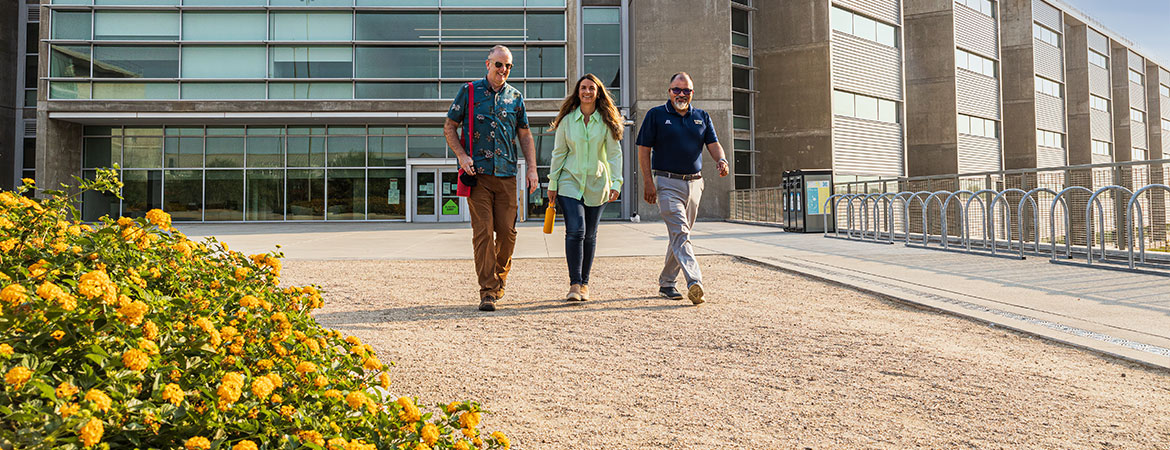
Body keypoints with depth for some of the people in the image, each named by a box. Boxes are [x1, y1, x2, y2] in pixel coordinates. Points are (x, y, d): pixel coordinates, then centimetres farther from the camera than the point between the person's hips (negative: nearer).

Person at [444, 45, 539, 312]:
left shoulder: (515, 96, 13)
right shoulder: (469, 91, 5)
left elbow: (525, 135, 17)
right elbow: (449, 127, 8)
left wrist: (532, 169, 7)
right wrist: (462, 156, -7)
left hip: (506, 174, 3)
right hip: (478, 173, -3)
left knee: (507, 232, 2)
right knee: (483, 231, -7)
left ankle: (500, 278, 26)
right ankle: (488, 292, -4)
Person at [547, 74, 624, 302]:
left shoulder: (607, 121, 1)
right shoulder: (567, 120, 1)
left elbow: (614, 153, 0)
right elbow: (558, 152, 5)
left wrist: (616, 183, -9)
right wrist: (552, 184, 2)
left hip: (596, 184, 1)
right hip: (570, 182, -1)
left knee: (590, 235, 7)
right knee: (575, 231, -14)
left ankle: (584, 283, 19)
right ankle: (575, 284, -12)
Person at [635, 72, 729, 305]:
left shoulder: (702, 117, 14)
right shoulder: (656, 115, 2)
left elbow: (713, 144, 6)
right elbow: (644, 150, -1)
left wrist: (721, 160, -17)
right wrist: (648, 181, -11)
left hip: (694, 184, 5)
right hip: (667, 183, -5)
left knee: (680, 235, 11)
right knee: (680, 233, -17)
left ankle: (666, 283, 23)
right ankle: (695, 282, -29)